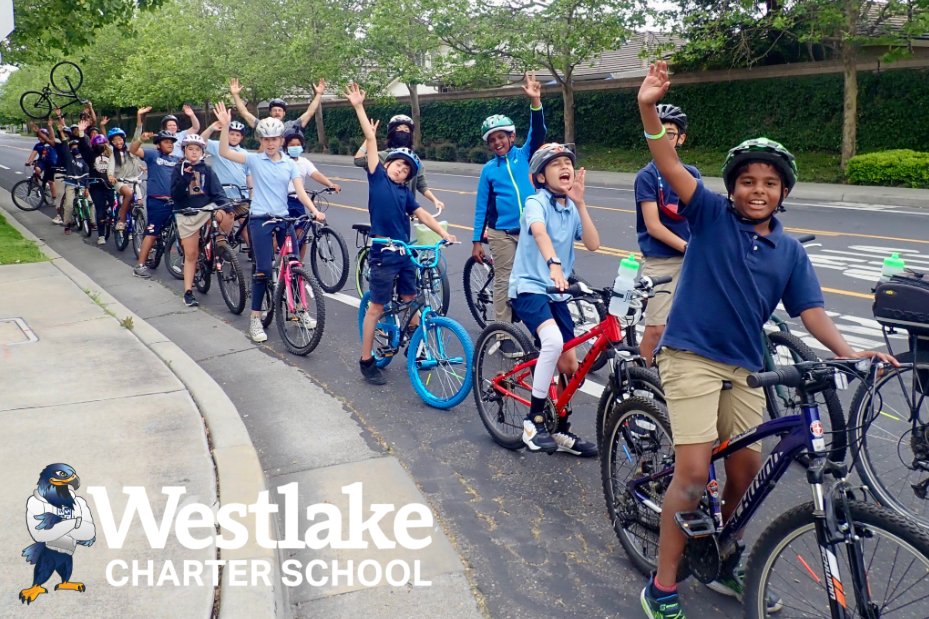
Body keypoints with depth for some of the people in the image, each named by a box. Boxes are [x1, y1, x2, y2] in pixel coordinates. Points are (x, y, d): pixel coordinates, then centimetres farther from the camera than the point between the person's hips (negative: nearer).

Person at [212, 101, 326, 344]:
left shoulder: (290, 164, 6)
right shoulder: (254, 160, -2)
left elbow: (300, 191, -3)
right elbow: (224, 152, -13)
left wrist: (314, 210, -19)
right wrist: (225, 125, -25)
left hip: (283, 218, 3)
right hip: (260, 219, -3)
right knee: (263, 269, -5)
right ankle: (255, 319, 6)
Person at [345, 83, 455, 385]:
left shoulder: (405, 192, 10)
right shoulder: (377, 177, -1)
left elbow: (422, 214, 8)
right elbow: (371, 139, -5)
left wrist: (445, 234, -4)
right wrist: (359, 106, -4)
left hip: (405, 254, 5)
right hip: (383, 254, -5)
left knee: (410, 302, 14)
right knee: (376, 306, 1)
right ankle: (366, 361, 10)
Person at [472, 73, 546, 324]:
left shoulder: (525, 156, 4)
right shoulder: (489, 169, 3)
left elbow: (538, 133, -13)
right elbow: (482, 206, 4)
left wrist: (535, 101, -28)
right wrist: (477, 240, 2)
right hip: (502, 233, 0)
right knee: (503, 281, 4)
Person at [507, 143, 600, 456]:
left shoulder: (572, 208, 7)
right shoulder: (537, 202, -12)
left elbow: (593, 243, -7)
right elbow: (539, 231, -35)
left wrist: (580, 202, -13)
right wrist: (554, 264, -54)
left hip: (556, 292, 7)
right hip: (529, 286, -7)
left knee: (569, 365, 6)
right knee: (553, 341, -32)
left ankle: (563, 431, 24)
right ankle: (533, 421, -18)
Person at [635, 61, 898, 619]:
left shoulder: (790, 252, 8)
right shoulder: (712, 215, -3)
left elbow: (810, 310, 4)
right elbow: (669, 165, -15)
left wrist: (847, 351, -13)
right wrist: (649, 109, -30)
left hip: (744, 367, 5)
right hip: (692, 358, -5)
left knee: (747, 470, 10)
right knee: (694, 472, -12)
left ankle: (727, 561, 35)